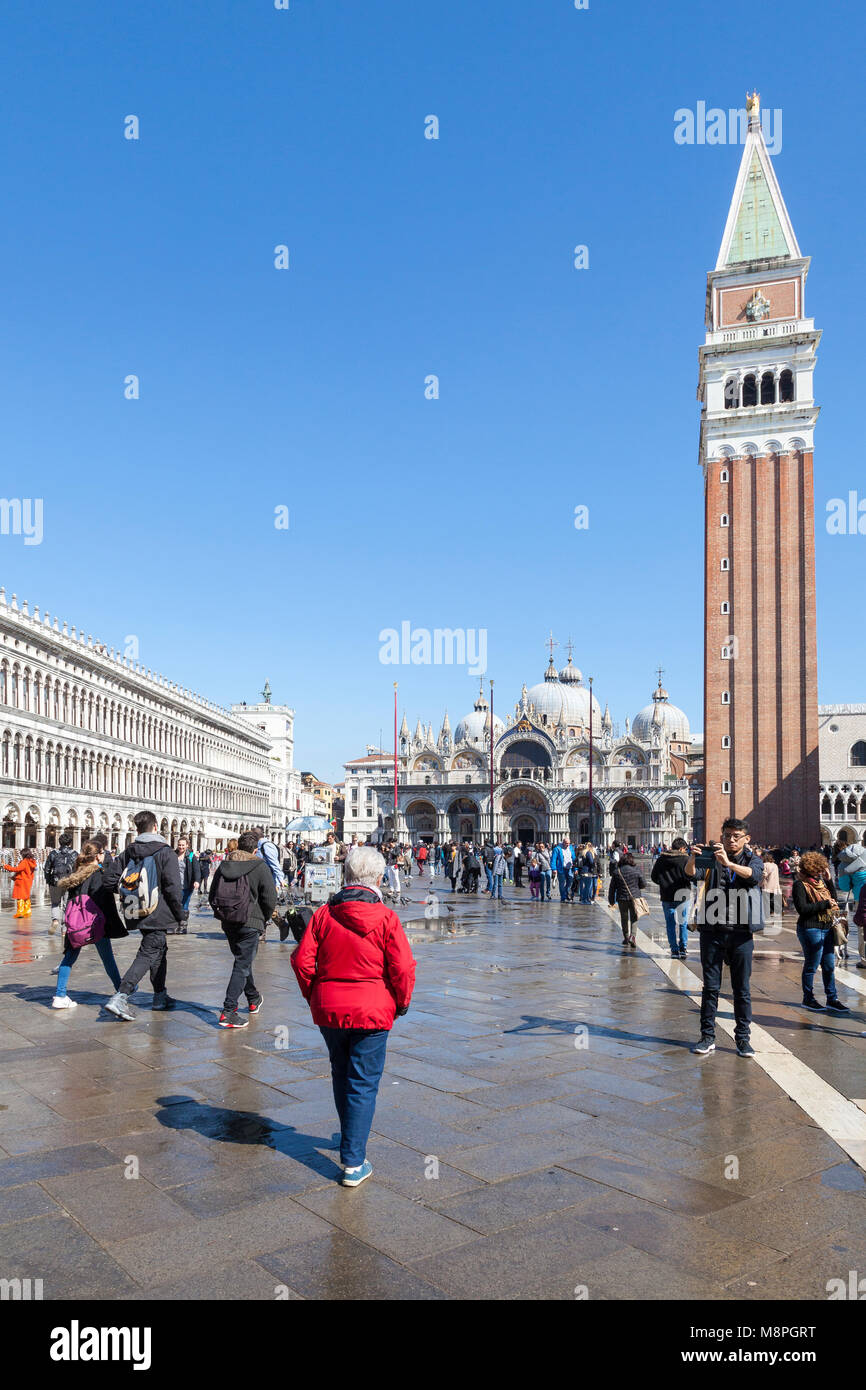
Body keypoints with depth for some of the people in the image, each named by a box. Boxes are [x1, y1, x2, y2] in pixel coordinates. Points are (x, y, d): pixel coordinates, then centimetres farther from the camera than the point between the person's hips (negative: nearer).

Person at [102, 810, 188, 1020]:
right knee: (147, 955, -5)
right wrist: (181, 915, -7)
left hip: (138, 913, 7)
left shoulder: (129, 852, 5)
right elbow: (172, 887, -16)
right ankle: (120, 997, -17)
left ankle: (160, 996, 31)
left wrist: (127, 894, 18)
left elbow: (109, 877, 3)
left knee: (160, 949, 22)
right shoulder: (165, 852, -12)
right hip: (157, 914, -7)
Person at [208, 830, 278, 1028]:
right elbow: (270, 899, -9)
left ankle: (253, 999, 40)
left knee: (243, 960, 23)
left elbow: (212, 897, 8)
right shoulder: (260, 867, -7)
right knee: (242, 965, -2)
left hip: (228, 923, 6)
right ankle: (228, 1012, -10)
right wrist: (263, 921, 6)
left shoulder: (223, 866, 6)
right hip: (250, 924, -6)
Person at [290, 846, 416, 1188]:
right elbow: (402, 968, -12)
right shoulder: (386, 918, -12)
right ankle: (354, 1163, 4)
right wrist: (401, 1003, 5)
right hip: (372, 1012, -3)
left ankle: (351, 1138, 40)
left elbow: (302, 959, -2)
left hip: (328, 1009, 4)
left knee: (341, 1076, 22)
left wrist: (313, 995, 13)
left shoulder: (324, 914, -3)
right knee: (363, 1084, 5)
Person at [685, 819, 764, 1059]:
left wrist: (728, 863, -34)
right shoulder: (711, 857, 8)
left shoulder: (753, 860, 7)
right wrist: (692, 859, -32)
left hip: (741, 932, 0)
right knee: (710, 986, 5)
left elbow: (754, 875, -17)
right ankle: (707, 1037, 12)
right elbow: (692, 875, -10)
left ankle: (742, 1037, 17)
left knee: (742, 988, 6)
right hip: (712, 930, 0)